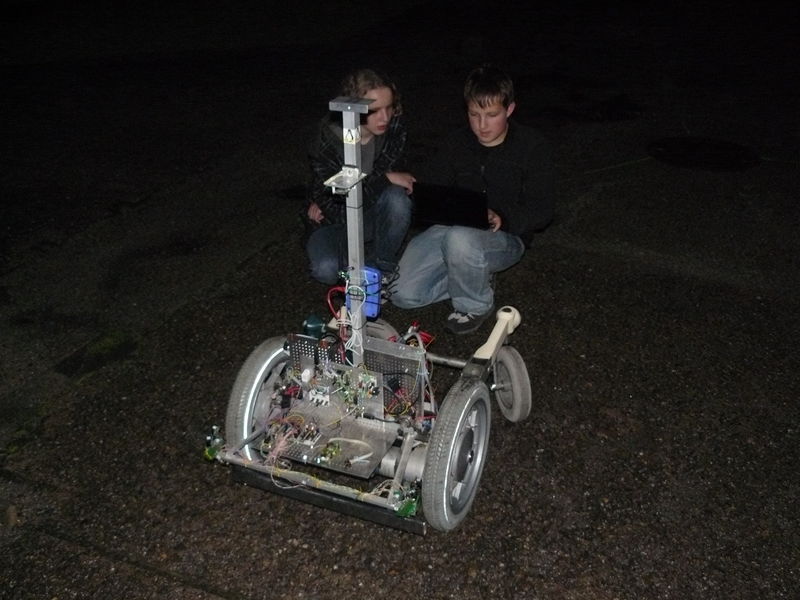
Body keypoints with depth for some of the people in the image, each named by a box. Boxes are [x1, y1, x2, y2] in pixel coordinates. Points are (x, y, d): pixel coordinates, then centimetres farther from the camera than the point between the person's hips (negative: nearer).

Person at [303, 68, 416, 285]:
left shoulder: (395, 127, -17)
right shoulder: (328, 139, -25)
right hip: (332, 221, -2)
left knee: (397, 199, -32)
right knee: (326, 269, -31)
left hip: (372, 214, 2)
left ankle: (382, 265, -8)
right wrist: (384, 178, -28)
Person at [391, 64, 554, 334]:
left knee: (459, 239, -41)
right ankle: (476, 274, 7)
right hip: (453, 227, 5)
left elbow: (541, 211, -9)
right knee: (403, 294, -13)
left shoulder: (532, 147, -6)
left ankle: (474, 305, -12)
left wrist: (503, 218, -28)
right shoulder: (455, 144, 7)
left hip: (505, 237, -4)